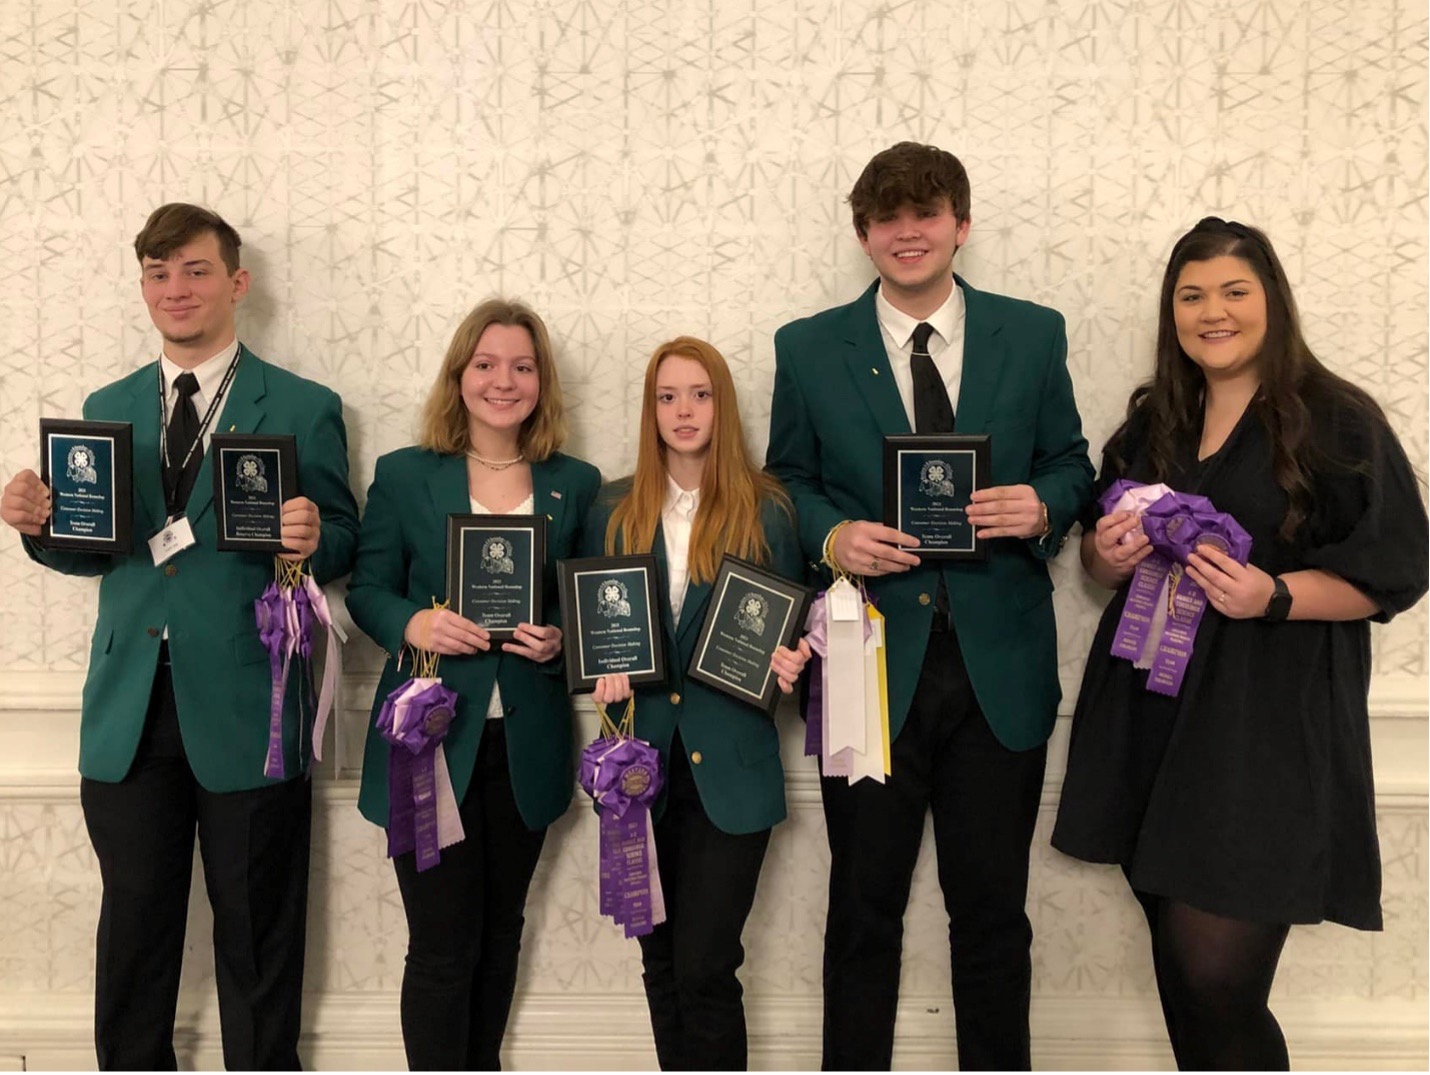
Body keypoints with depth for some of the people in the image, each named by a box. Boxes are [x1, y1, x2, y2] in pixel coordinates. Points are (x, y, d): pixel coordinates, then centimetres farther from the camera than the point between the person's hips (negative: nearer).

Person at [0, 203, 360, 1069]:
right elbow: (93, 551, 14)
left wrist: (312, 539, -25)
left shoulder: (304, 408, -1)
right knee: (132, 933, 15)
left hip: (245, 713, -3)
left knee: (257, 942, 10)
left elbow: (343, 545, -2)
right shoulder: (106, 408, 12)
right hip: (129, 711, 4)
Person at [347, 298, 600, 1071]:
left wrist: (561, 640, -15)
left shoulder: (576, 484, 5)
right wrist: (414, 624, -21)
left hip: (528, 745, 3)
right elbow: (366, 590, 0)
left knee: (500, 932, 19)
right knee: (442, 945, 1)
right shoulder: (403, 475, 0)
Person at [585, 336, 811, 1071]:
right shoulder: (614, 513, 7)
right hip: (641, 762, 3)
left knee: (705, 969, -3)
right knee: (662, 962, 14)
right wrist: (603, 671, -8)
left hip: (730, 768, -3)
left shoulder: (767, 512, -1)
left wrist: (791, 663, -15)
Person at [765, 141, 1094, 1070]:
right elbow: (787, 482, 7)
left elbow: (1070, 464, 9)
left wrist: (1042, 505, -13)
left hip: (1000, 669, 1)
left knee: (993, 913, 14)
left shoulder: (1034, 335, 5)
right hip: (870, 664, 0)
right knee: (864, 911, 13)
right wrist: (832, 536, -14)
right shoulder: (809, 349, 3)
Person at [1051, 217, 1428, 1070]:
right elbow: (1104, 562, 20)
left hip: (1267, 726, -5)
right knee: (1182, 976, 11)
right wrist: (1108, 553, -4)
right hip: (1151, 719, 5)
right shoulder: (1150, 426, 14)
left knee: (1216, 980, -8)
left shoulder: (1339, 421, -3)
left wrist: (1275, 596, -21)